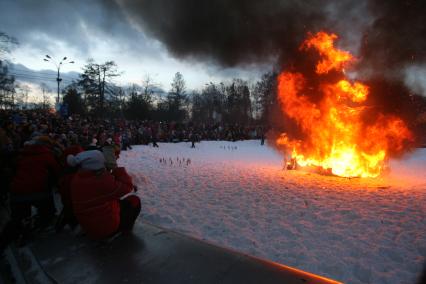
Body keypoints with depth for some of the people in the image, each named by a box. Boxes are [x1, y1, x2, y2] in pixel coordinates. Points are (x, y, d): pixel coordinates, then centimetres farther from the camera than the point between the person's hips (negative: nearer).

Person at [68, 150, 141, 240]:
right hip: (108, 226, -8)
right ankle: (124, 227, 16)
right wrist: (119, 171, -9)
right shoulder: (102, 180, -29)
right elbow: (127, 188, -18)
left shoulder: (76, 180, -5)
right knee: (134, 200, 7)